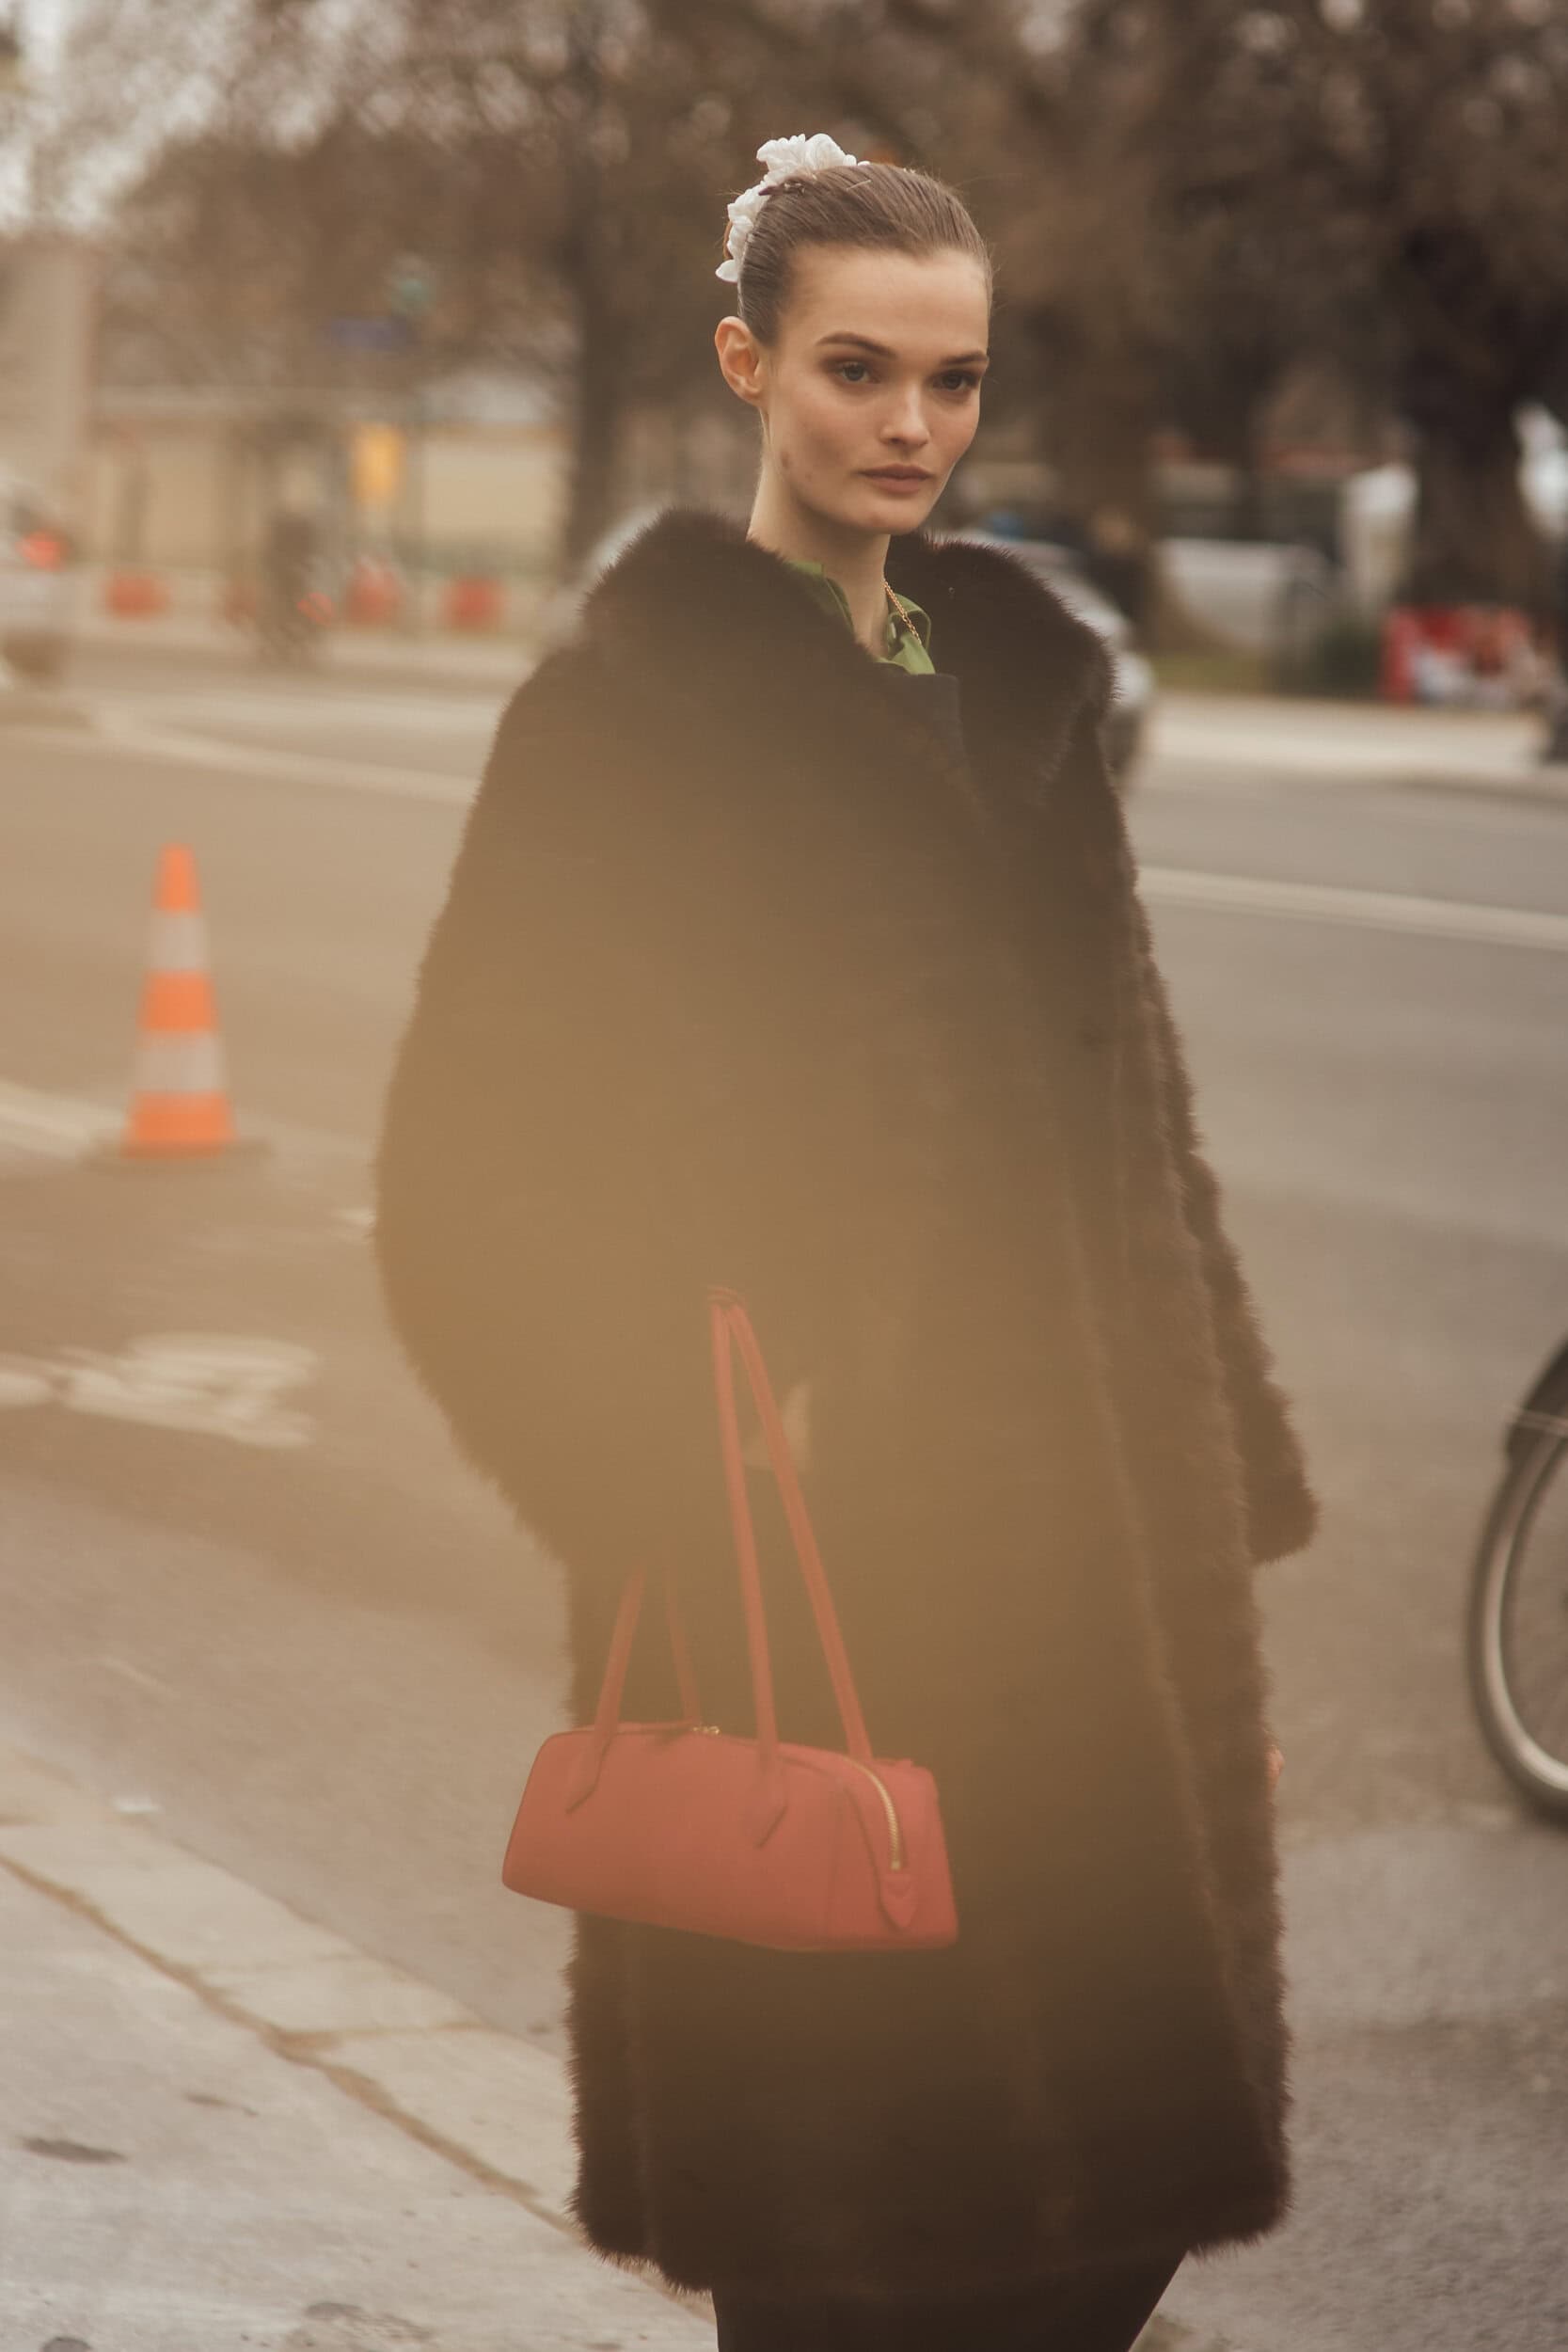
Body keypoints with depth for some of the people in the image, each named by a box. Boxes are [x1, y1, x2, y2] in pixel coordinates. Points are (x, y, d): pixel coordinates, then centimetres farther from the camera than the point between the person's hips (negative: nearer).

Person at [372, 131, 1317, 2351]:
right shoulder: (633, 699, -7)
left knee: (1119, 2158, 7)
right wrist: (663, 1486, -17)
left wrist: (1217, 1474, 12)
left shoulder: (1017, 672, 12)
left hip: (1071, 1494, 6)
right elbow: (484, 1148, -10)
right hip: (811, 1518, -6)